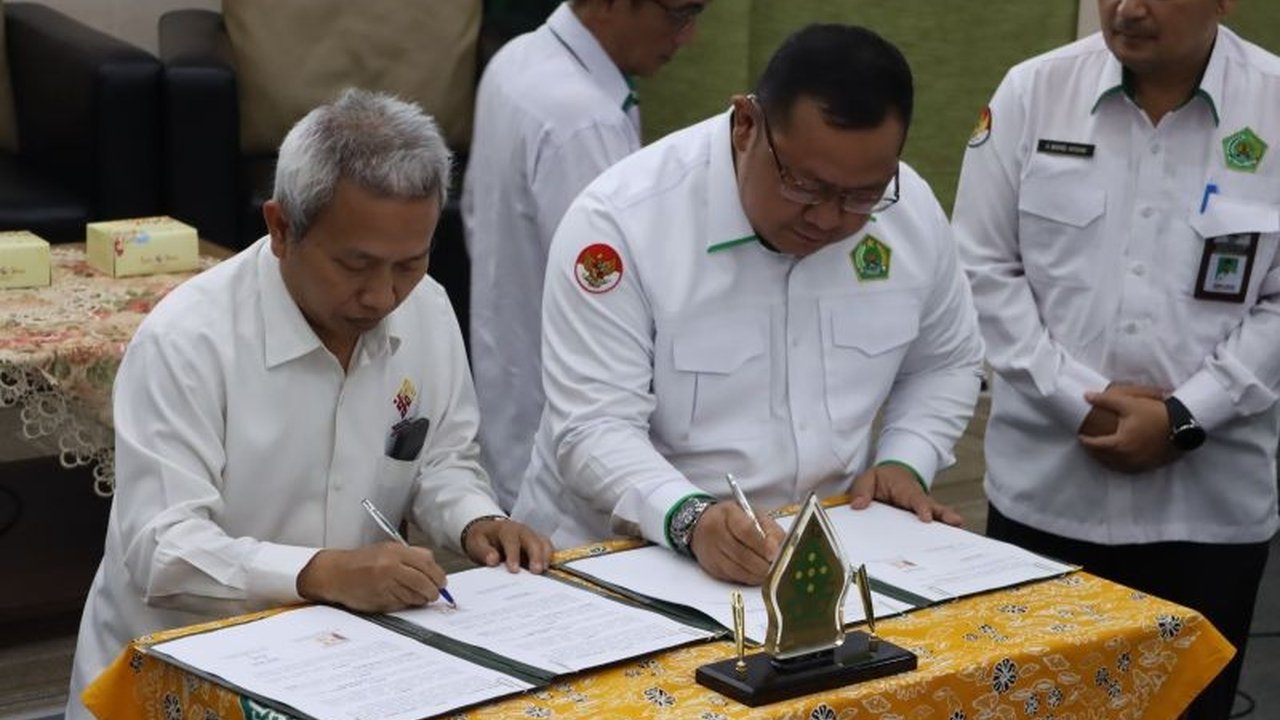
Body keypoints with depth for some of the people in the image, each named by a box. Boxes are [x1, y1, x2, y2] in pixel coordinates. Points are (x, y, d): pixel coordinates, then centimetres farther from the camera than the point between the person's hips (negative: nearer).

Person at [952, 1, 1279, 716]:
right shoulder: (1032, 91, -1)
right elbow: (984, 268, 0)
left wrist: (1185, 419, -12)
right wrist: (1080, 400, -8)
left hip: (1212, 500, 0)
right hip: (1046, 486, 1)